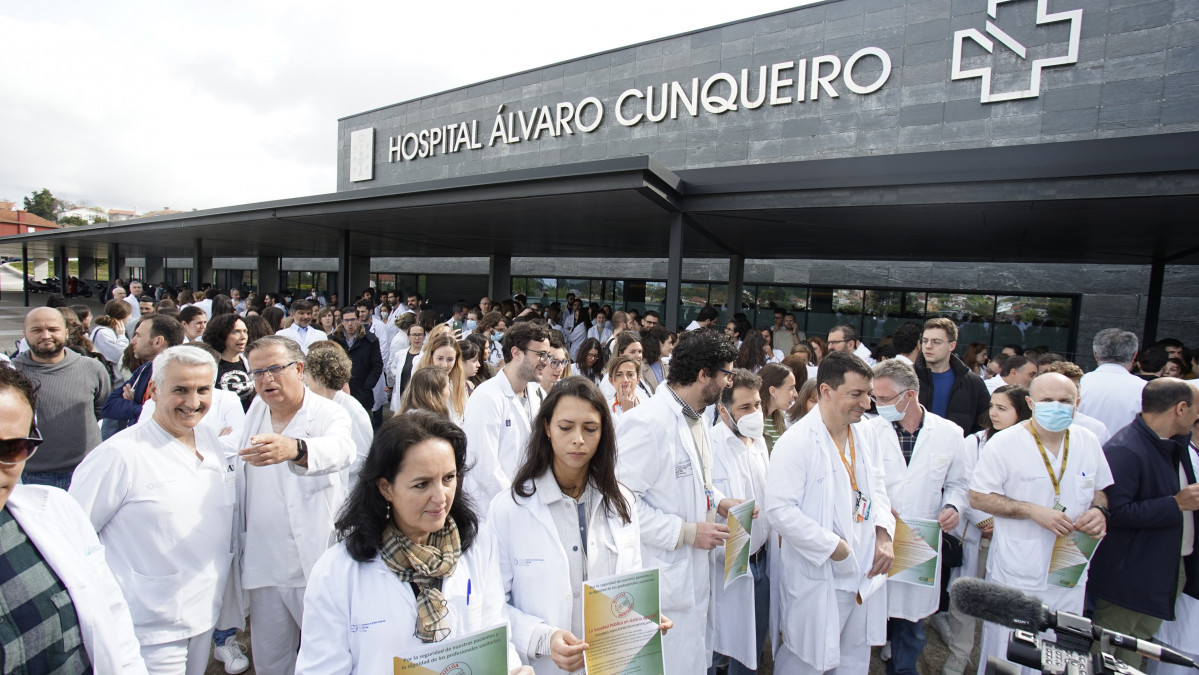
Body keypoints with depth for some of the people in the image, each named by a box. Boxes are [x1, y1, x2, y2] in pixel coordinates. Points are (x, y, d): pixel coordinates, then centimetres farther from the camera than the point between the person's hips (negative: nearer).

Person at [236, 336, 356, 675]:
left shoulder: (329, 413, -13)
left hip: (316, 562, -5)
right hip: (263, 564, 5)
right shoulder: (256, 409, 6)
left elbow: (340, 448, -37)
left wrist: (293, 449, -58)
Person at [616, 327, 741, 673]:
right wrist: (685, 532, -22)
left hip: (694, 576, 9)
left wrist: (719, 502, 4)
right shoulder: (647, 423, -23)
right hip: (663, 584, -9)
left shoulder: (696, 418, 9)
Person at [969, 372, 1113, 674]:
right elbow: (978, 497, -11)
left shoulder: (1088, 442, 2)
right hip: (1016, 578, -4)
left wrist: (1099, 511, -6)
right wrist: (1033, 511, -20)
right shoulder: (1004, 443, -13)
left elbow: (1099, 490, 16)